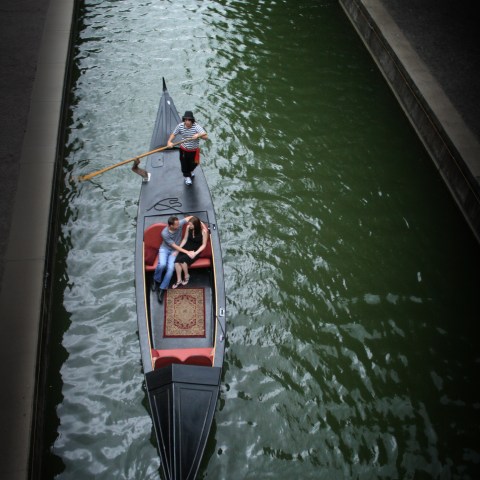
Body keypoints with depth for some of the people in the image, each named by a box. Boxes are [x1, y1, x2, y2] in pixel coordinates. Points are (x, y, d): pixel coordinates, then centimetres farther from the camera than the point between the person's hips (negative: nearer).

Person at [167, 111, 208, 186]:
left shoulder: (196, 127, -28)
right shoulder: (180, 126, -19)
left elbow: (206, 137, -35)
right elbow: (174, 134, -3)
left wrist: (198, 135, -55)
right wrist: (169, 142, -20)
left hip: (194, 150, -1)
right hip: (184, 149, 1)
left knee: (193, 163, 20)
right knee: (184, 164, 13)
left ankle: (191, 171, 58)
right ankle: (187, 177, 42)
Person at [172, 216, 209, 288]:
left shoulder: (203, 231, -20)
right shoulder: (188, 227, -8)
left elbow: (203, 245, -12)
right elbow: (185, 239, 5)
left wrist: (195, 253, -22)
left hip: (196, 250, -4)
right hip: (187, 247, 4)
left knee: (182, 259, -27)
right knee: (176, 261, -21)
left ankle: (186, 276, 0)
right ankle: (179, 280, -6)